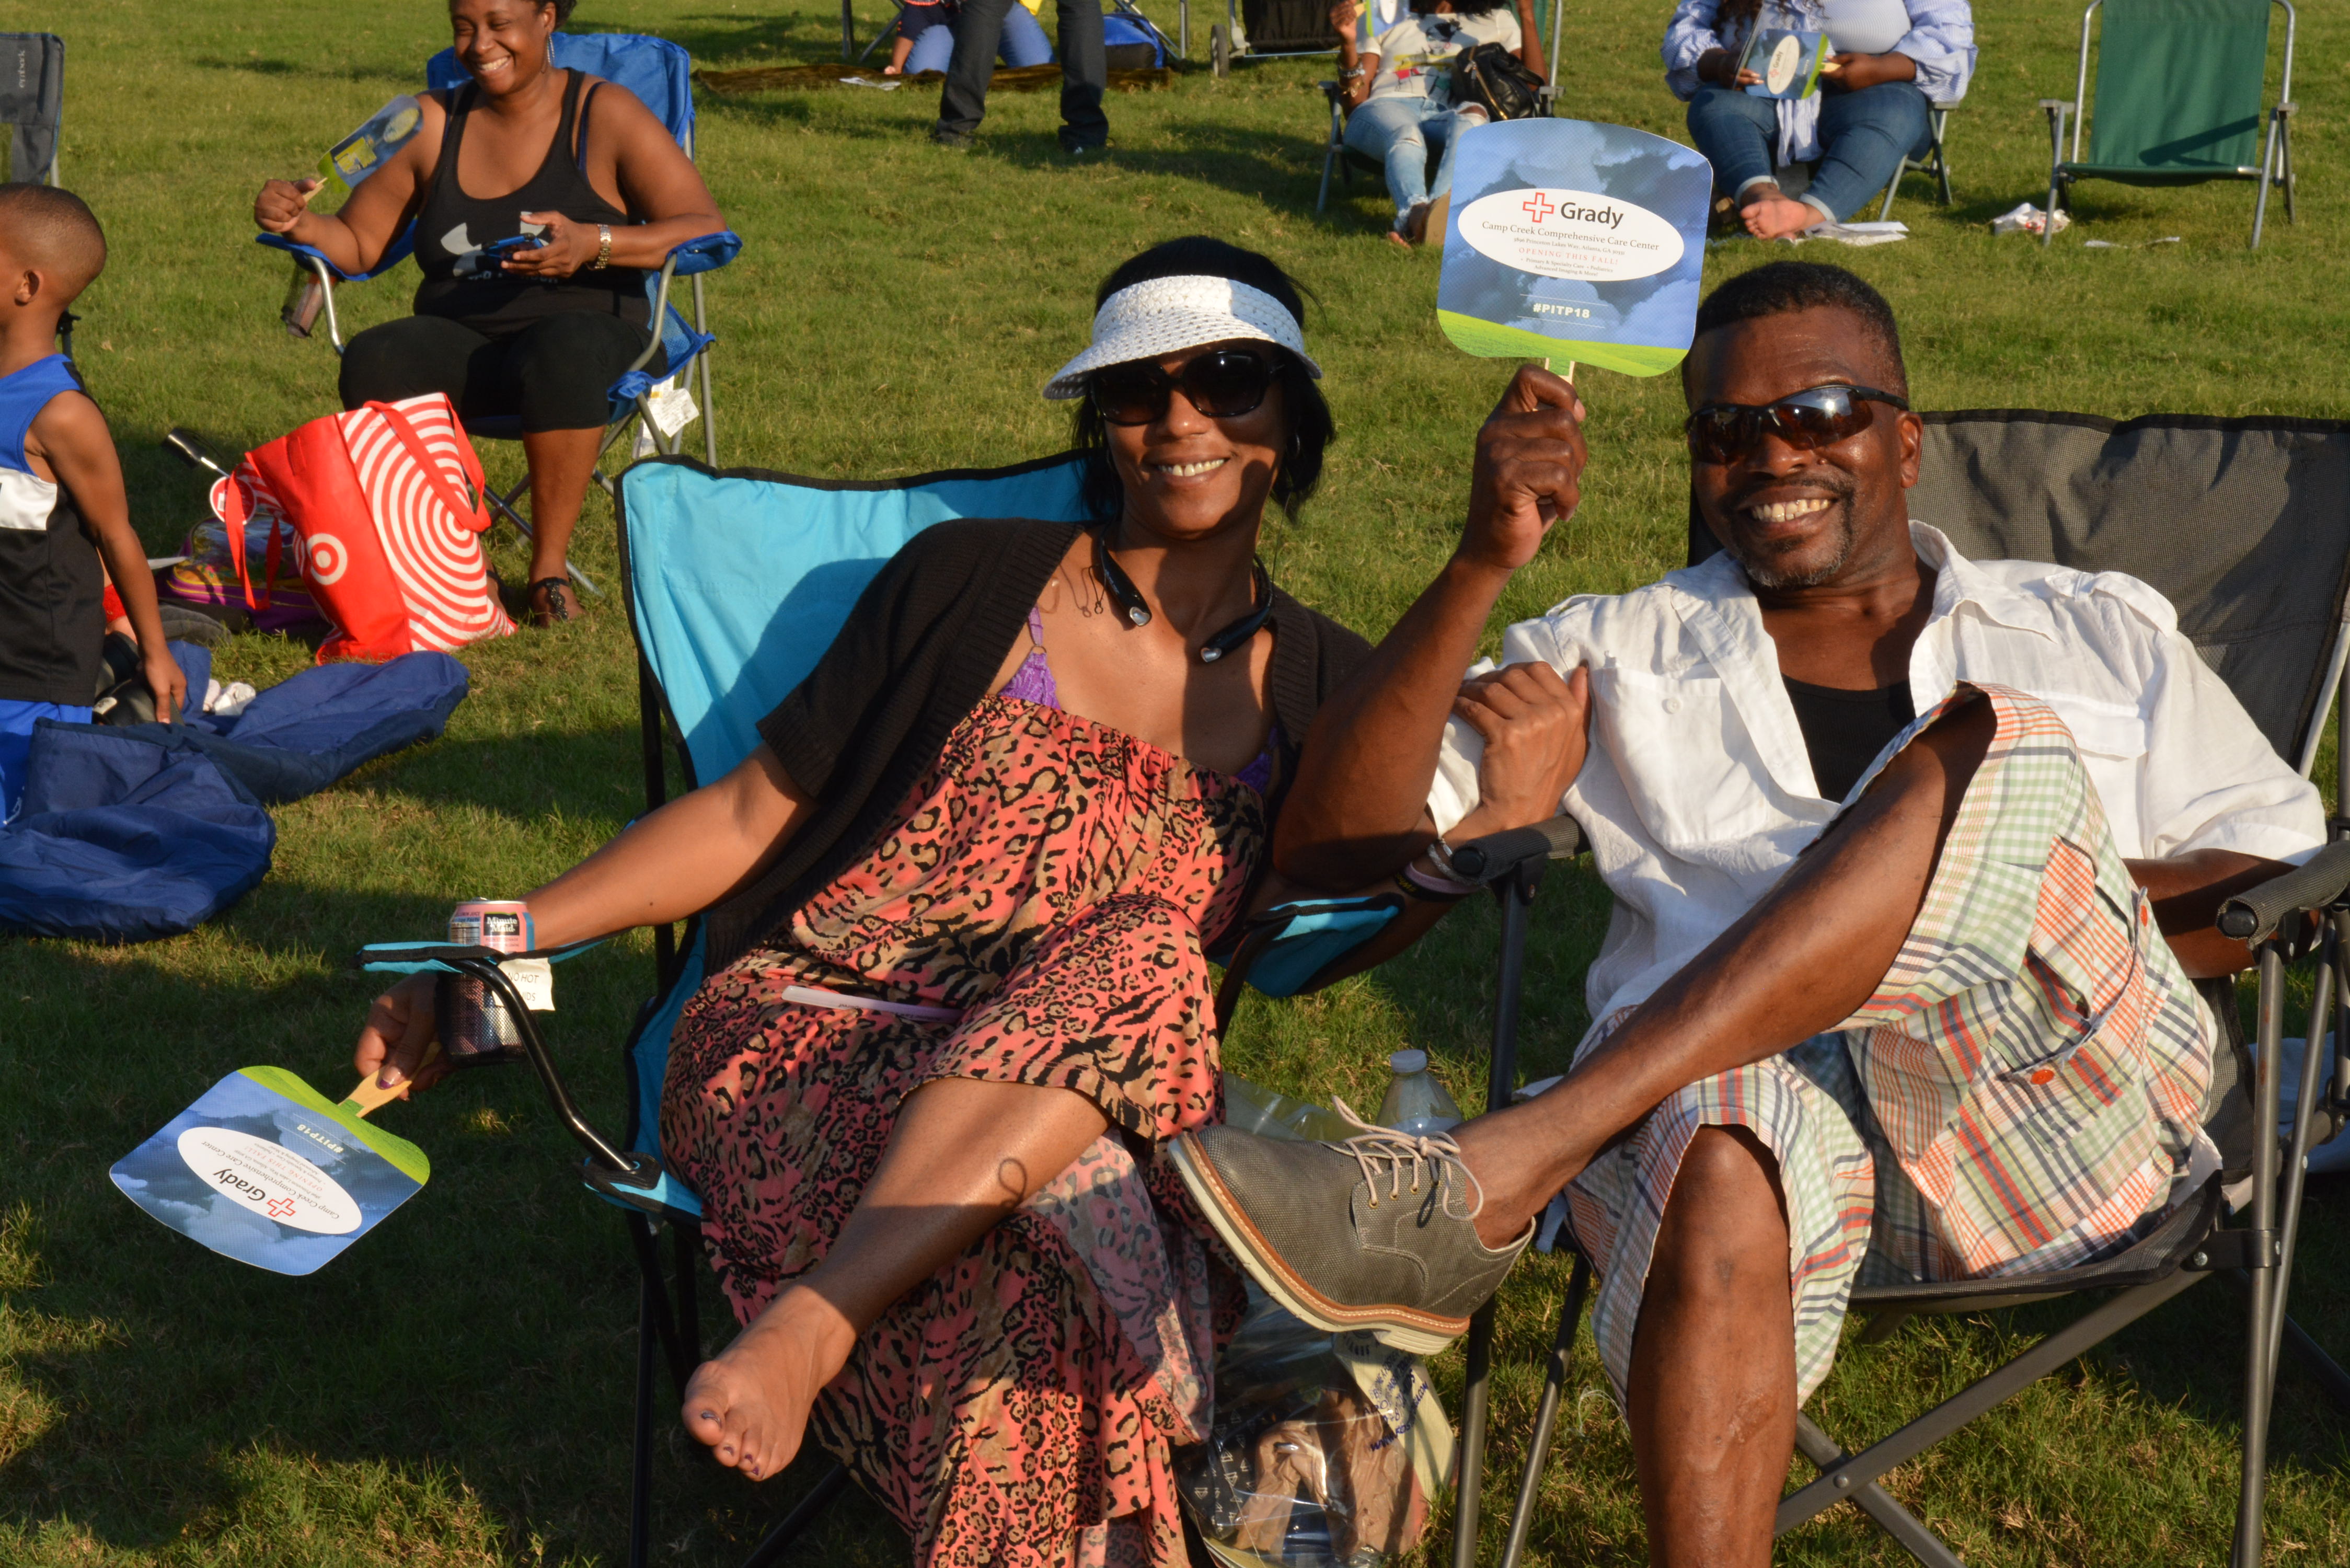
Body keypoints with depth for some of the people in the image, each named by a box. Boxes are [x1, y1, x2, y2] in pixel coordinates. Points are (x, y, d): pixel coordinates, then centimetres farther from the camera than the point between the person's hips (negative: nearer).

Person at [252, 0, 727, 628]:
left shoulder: (605, 115, 0)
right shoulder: (432, 124, 11)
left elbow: (706, 230, -9)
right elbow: (357, 244, 15)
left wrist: (593, 244, -24)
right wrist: (299, 222, -8)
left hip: (591, 335, -3)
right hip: (458, 347, 4)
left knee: (562, 352, -39)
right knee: (375, 363, -28)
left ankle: (550, 569, -26)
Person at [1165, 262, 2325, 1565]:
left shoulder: (2096, 634, 27)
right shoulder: (1618, 653, 25)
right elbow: (1334, 841, 12)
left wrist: (2023, 876, -2)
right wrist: (1485, 563, 0)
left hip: (2053, 1116, 1)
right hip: (1716, 1093, 0)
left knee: (2000, 751, -28)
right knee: (1724, 1166, -40)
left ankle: (1481, 1181, -36)